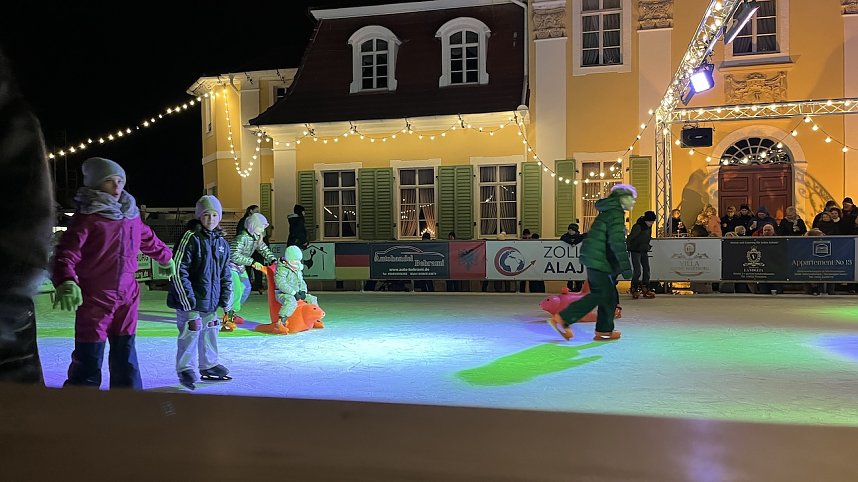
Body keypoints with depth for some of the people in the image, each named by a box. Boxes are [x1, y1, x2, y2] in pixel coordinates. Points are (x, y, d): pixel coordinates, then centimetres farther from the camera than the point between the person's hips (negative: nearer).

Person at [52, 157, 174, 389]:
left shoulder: (130, 215, 10)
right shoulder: (87, 216, -10)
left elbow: (149, 240, 29)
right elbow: (65, 254, -21)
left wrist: (166, 257, 45)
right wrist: (66, 282, -40)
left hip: (127, 298, 6)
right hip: (93, 300, -6)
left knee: (125, 360, 12)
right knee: (88, 361, -3)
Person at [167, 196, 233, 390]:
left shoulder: (222, 243, 11)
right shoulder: (191, 238, -10)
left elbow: (226, 274, 17)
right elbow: (178, 270, -14)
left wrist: (225, 299, 9)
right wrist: (187, 298, -17)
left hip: (211, 301, 7)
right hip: (190, 302, -7)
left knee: (209, 333, 15)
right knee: (190, 333, -6)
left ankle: (208, 366, 28)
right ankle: (186, 370, 6)